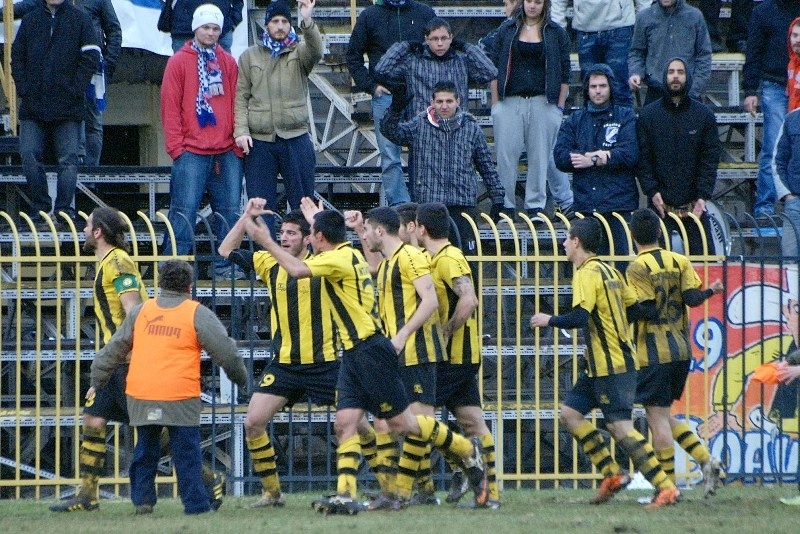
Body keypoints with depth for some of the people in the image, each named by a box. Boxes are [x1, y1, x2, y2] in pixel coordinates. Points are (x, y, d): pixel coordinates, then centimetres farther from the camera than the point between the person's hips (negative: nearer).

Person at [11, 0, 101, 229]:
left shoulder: (80, 19, 3)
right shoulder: (30, 20, 11)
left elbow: (91, 58, -2)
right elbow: (16, 56, 11)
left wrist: (75, 89, -10)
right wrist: (23, 87, -2)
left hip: (67, 107, -2)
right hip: (33, 106, 2)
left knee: (68, 160, -3)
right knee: (29, 156, -5)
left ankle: (64, 211, 0)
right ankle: (40, 209, 3)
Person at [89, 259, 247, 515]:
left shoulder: (140, 312, 12)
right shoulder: (197, 314, 1)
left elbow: (113, 351, 18)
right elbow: (226, 352, 3)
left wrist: (97, 381, 29)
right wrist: (240, 378, 19)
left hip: (140, 398, 3)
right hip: (181, 397, -3)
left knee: (145, 450, 16)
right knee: (187, 454, 0)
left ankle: (142, 499, 12)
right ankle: (196, 504, -1)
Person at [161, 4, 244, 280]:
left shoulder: (228, 63, 14)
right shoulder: (179, 62, 3)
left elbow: (235, 104, 15)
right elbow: (170, 106, 0)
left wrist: (238, 143, 6)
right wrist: (176, 145, -7)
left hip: (226, 151, 4)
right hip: (192, 151, -4)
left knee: (229, 210, 2)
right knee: (184, 210, -8)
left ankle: (223, 265, 9)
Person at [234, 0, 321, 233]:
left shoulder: (299, 51, 7)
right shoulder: (250, 56, 11)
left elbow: (315, 52, -17)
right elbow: (241, 96, 6)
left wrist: (308, 22, -35)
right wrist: (240, 130, -7)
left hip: (295, 137, -1)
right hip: (259, 140, 1)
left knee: (303, 204, 1)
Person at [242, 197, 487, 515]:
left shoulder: (340, 258, -15)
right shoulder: (349, 255, 14)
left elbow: (297, 270, -30)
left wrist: (266, 241, -19)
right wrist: (316, 217, 48)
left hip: (370, 352, -10)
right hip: (353, 354, 10)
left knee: (401, 422, -2)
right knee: (345, 424, -2)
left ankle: (468, 452, 12)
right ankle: (345, 496, -9)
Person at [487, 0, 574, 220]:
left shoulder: (556, 33, 6)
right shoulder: (507, 30, 8)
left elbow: (564, 73, 7)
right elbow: (494, 67, 8)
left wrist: (560, 106, 1)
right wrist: (495, 103, 2)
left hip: (543, 102, -1)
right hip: (510, 101, 1)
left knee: (542, 156, 0)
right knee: (506, 154, -2)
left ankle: (535, 206, 7)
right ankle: (505, 206, 3)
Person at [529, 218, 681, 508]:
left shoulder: (587, 274, -15)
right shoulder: (610, 272, 13)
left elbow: (579, 317, -26)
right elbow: (635, 308, 14)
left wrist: (549, 320, -10)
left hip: (611, 367, -10)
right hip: (598, 365, 10)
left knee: (620, 428, -11)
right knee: (570, 413, 12)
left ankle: (666, 488, -12)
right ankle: (612, 474, 11)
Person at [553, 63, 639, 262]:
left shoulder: (626, 117, 7)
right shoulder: (575, 121, 15)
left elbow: (630, 154, -8)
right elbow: (560, 156, 1)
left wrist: (591, 161, -8)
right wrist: (599, 156, -10)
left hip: (618, 204, -3)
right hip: (584, 205, 3)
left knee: (622, 259, -7)